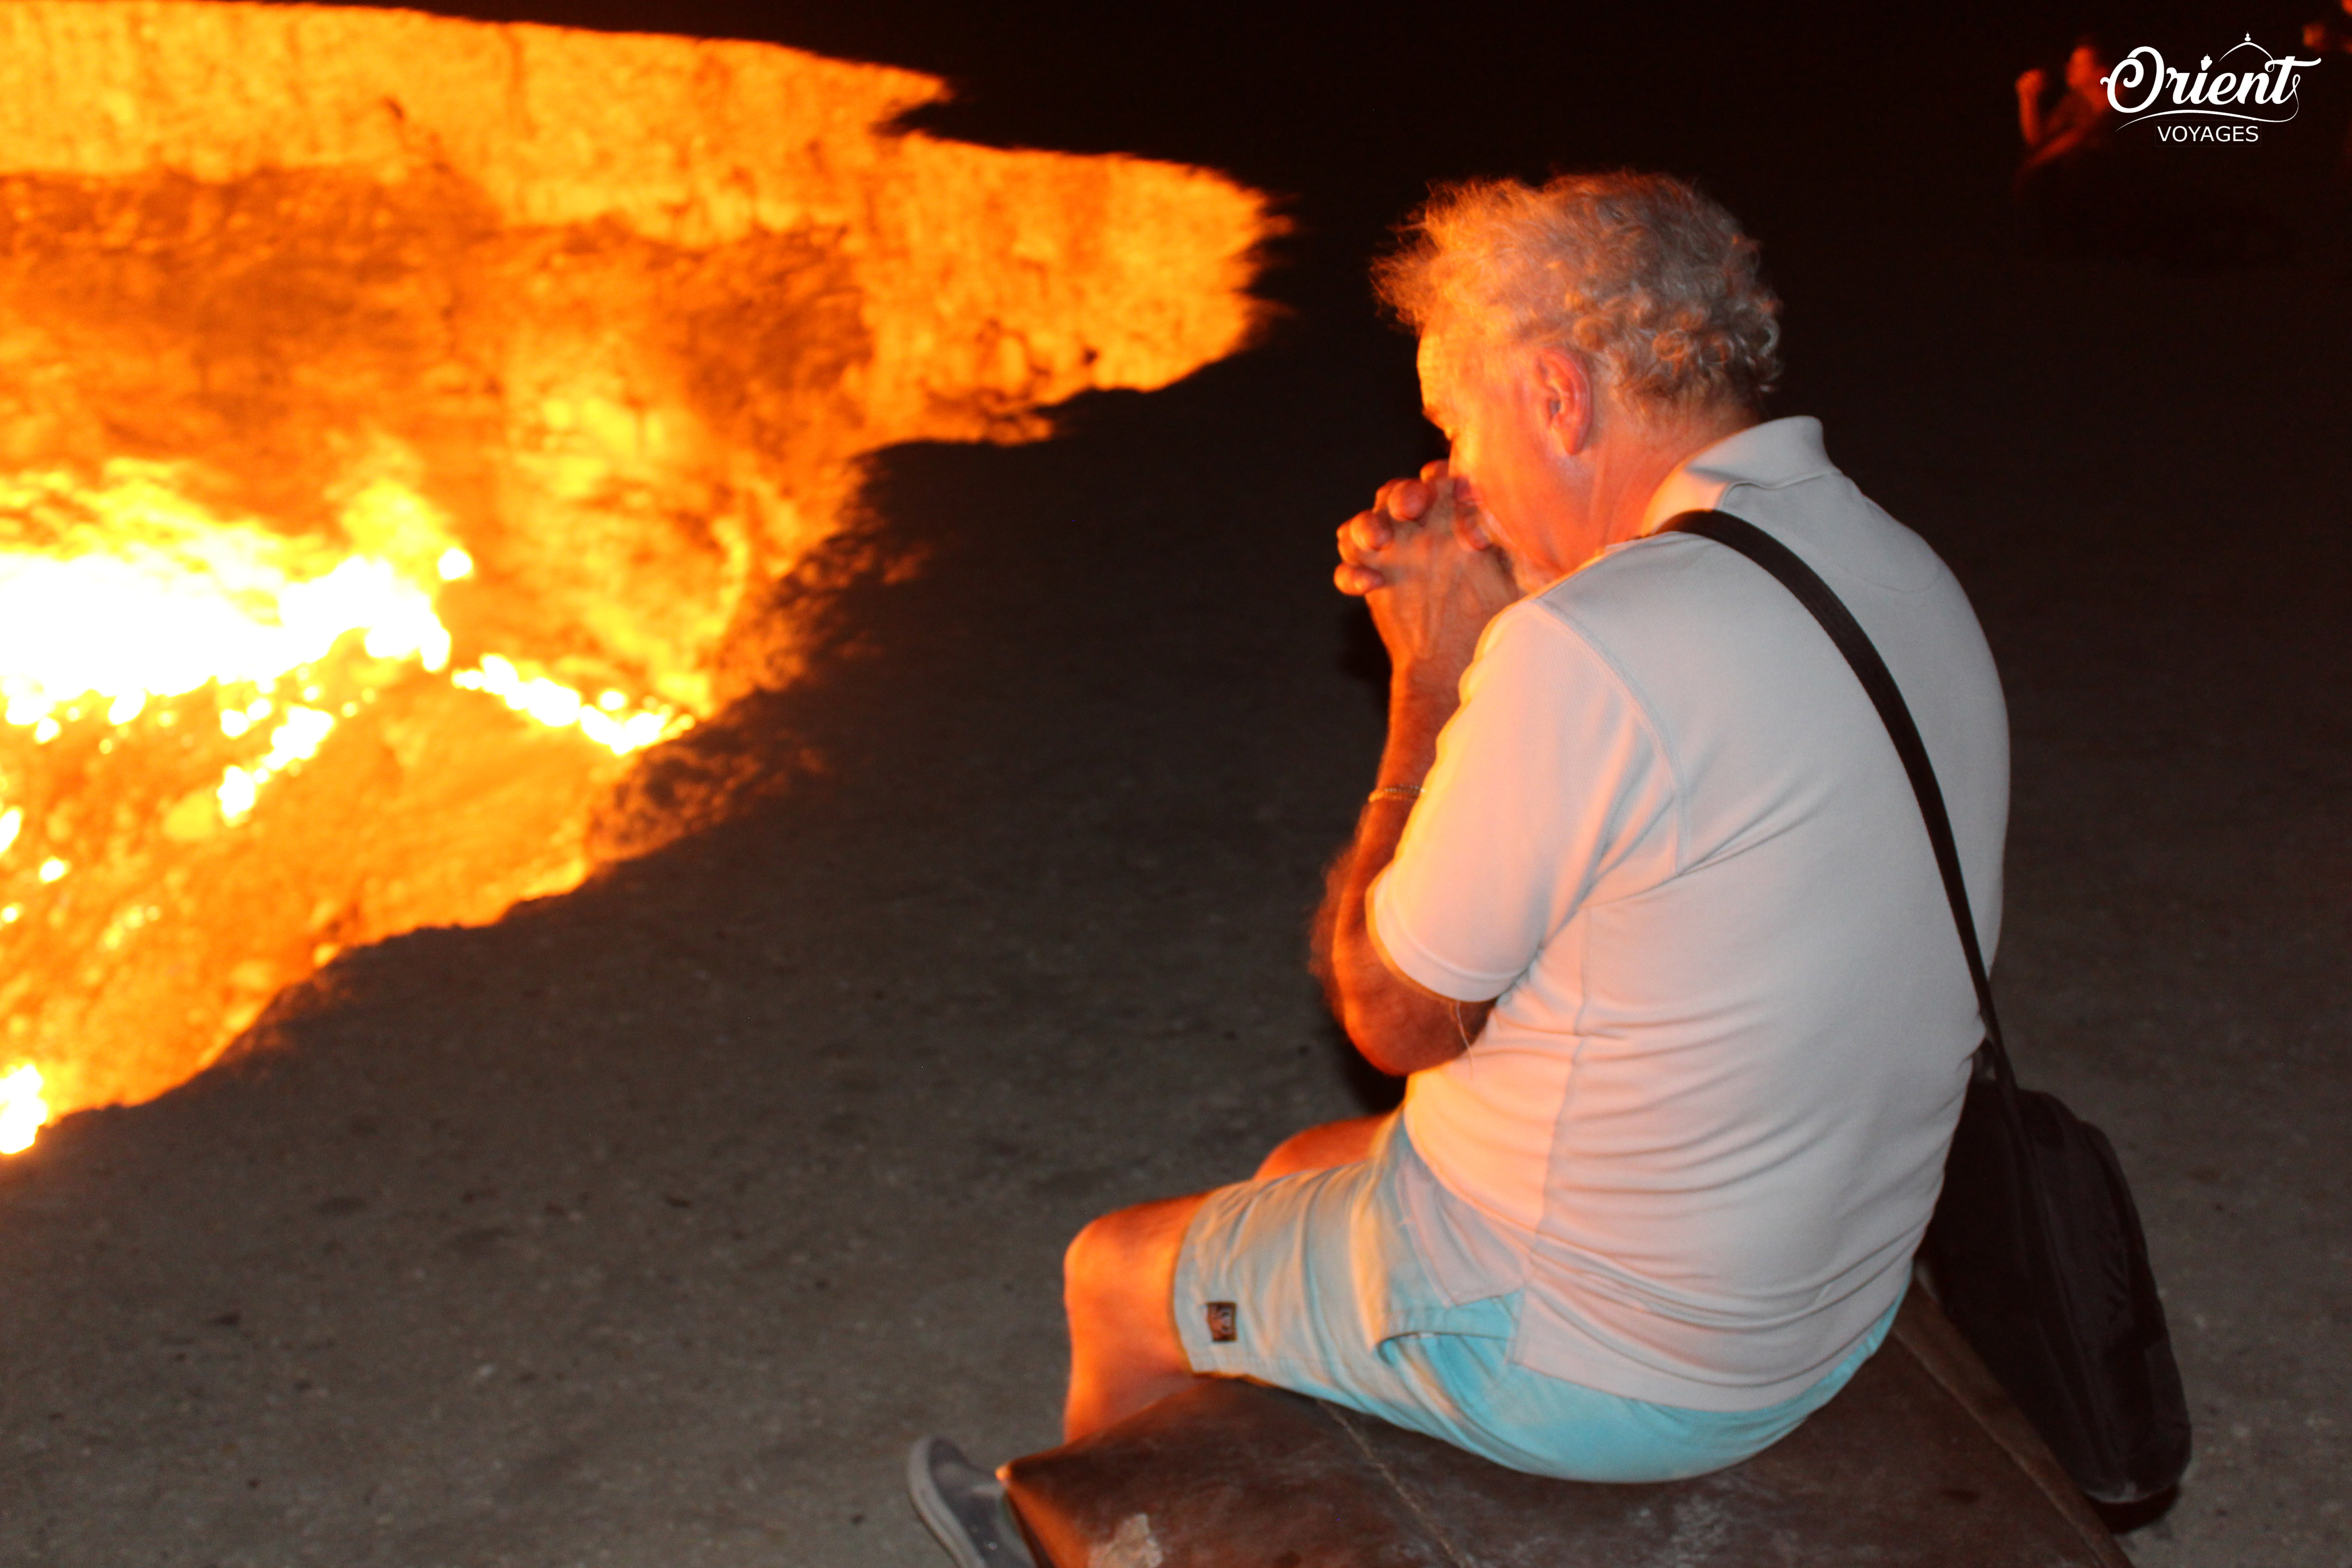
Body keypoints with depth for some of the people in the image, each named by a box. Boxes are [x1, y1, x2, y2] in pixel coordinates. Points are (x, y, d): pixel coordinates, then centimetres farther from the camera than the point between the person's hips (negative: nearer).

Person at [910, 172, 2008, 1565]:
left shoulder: (1591, 650, -31)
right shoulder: (1909, 577, -2)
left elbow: (1395, 1016, -17)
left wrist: (1433, 676, -12)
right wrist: (1491, 637, -3)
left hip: (1591, 1357, -8)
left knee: (1118, 1279, 17)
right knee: (1304, 1175, 30)